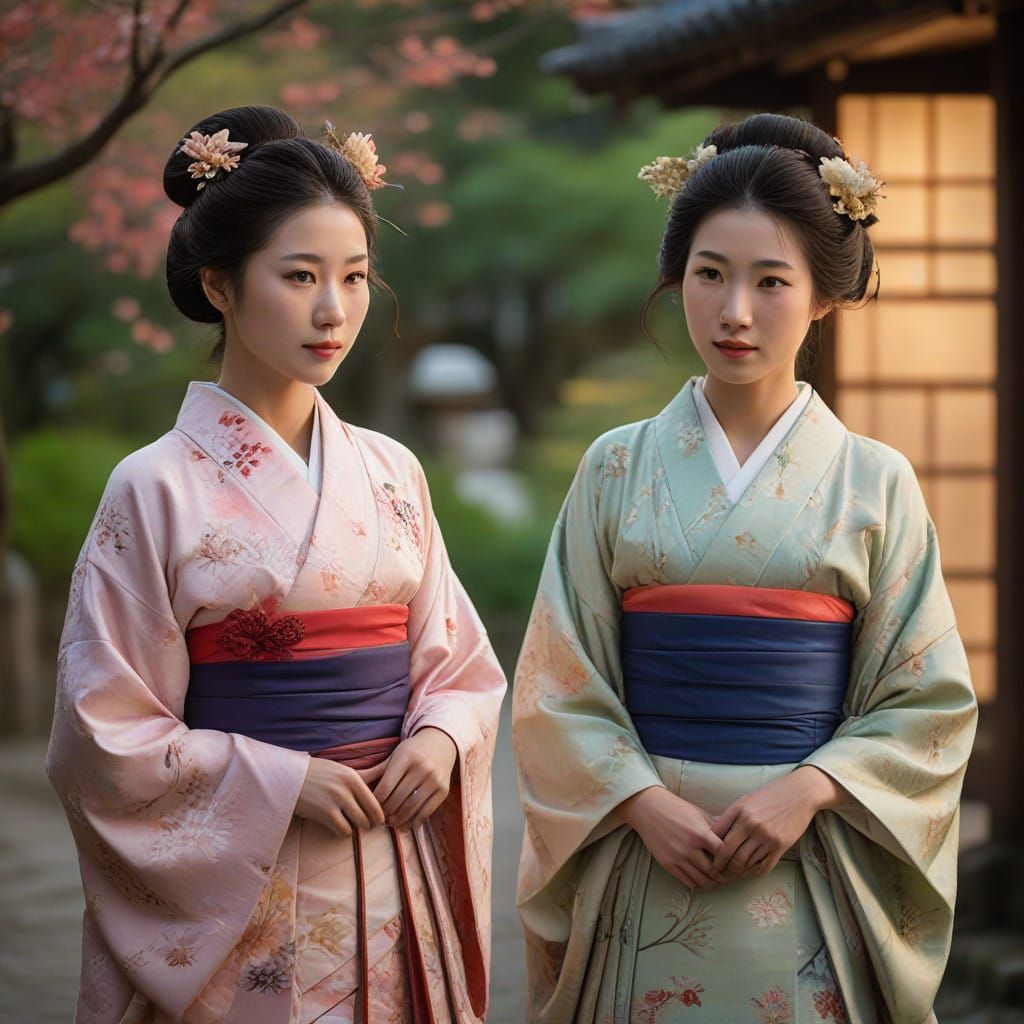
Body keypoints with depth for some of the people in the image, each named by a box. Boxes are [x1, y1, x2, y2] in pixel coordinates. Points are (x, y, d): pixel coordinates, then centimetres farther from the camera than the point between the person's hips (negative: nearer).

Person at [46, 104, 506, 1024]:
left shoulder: (390, 474, 6)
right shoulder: (160, 489, -7)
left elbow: (461, 664, 12)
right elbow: (105, 734, -8)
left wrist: (441, 737, -8)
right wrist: (278, 782, -15)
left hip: (396, 888, 4)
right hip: (235, 897, -4)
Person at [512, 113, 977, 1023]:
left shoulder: (874, 482, 1)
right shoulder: (619, 469, 4)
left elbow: (929, 698, 0)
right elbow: (560, 685, 2)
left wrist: (807, 791, -13)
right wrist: (644, 802, -12)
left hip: (811, 872, -1)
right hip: (646, 859, 1)